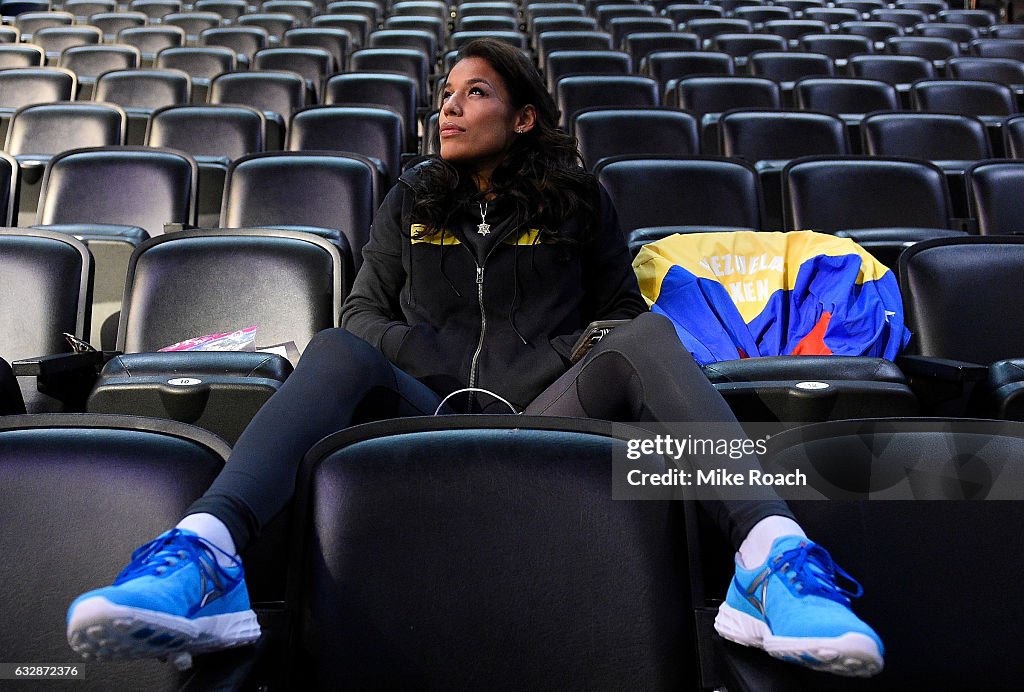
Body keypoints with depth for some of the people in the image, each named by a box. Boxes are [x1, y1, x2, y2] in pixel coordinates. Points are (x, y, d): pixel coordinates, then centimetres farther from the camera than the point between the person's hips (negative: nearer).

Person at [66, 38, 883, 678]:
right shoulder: (411, 201, 21)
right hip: (427, 415, 1)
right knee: (335, 353, -27)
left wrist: (551, 364, -5)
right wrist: (473, 379, -2)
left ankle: (771, 556, -45)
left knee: (649, 335, -26)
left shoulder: (578, 201, 18)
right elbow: (363, 316, 15)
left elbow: (621, 315, 18)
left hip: (546, 420, 0)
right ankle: (204, 556, -47)